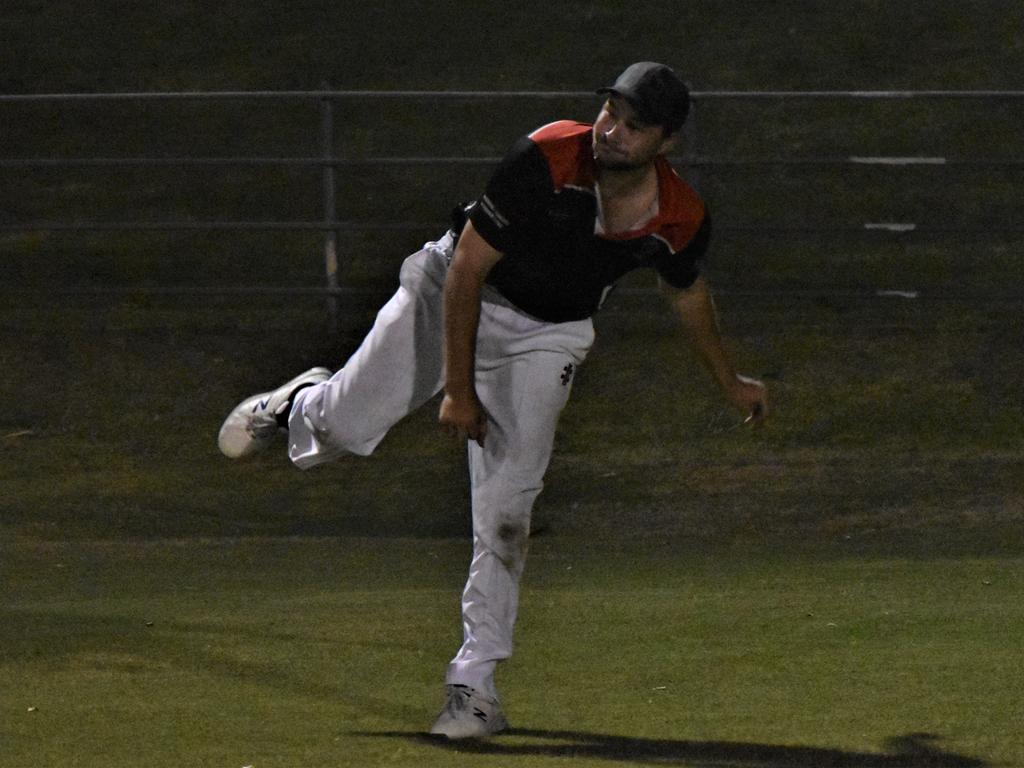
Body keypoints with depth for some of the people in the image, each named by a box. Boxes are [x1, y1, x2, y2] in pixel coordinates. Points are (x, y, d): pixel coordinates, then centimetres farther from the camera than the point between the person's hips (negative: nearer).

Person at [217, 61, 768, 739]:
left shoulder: (680, 221, -19)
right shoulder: (547, 160, -31)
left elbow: (687, 290, 7)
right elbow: (467, 269, -24)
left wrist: (729, 382, 20)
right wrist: (458, 389, -23)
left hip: (543, 339, 2)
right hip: (450, 297, -2)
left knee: (505, 511, -9)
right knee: (346, 426, -5)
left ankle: (474, 682, 0)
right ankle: (301, 406, 35)